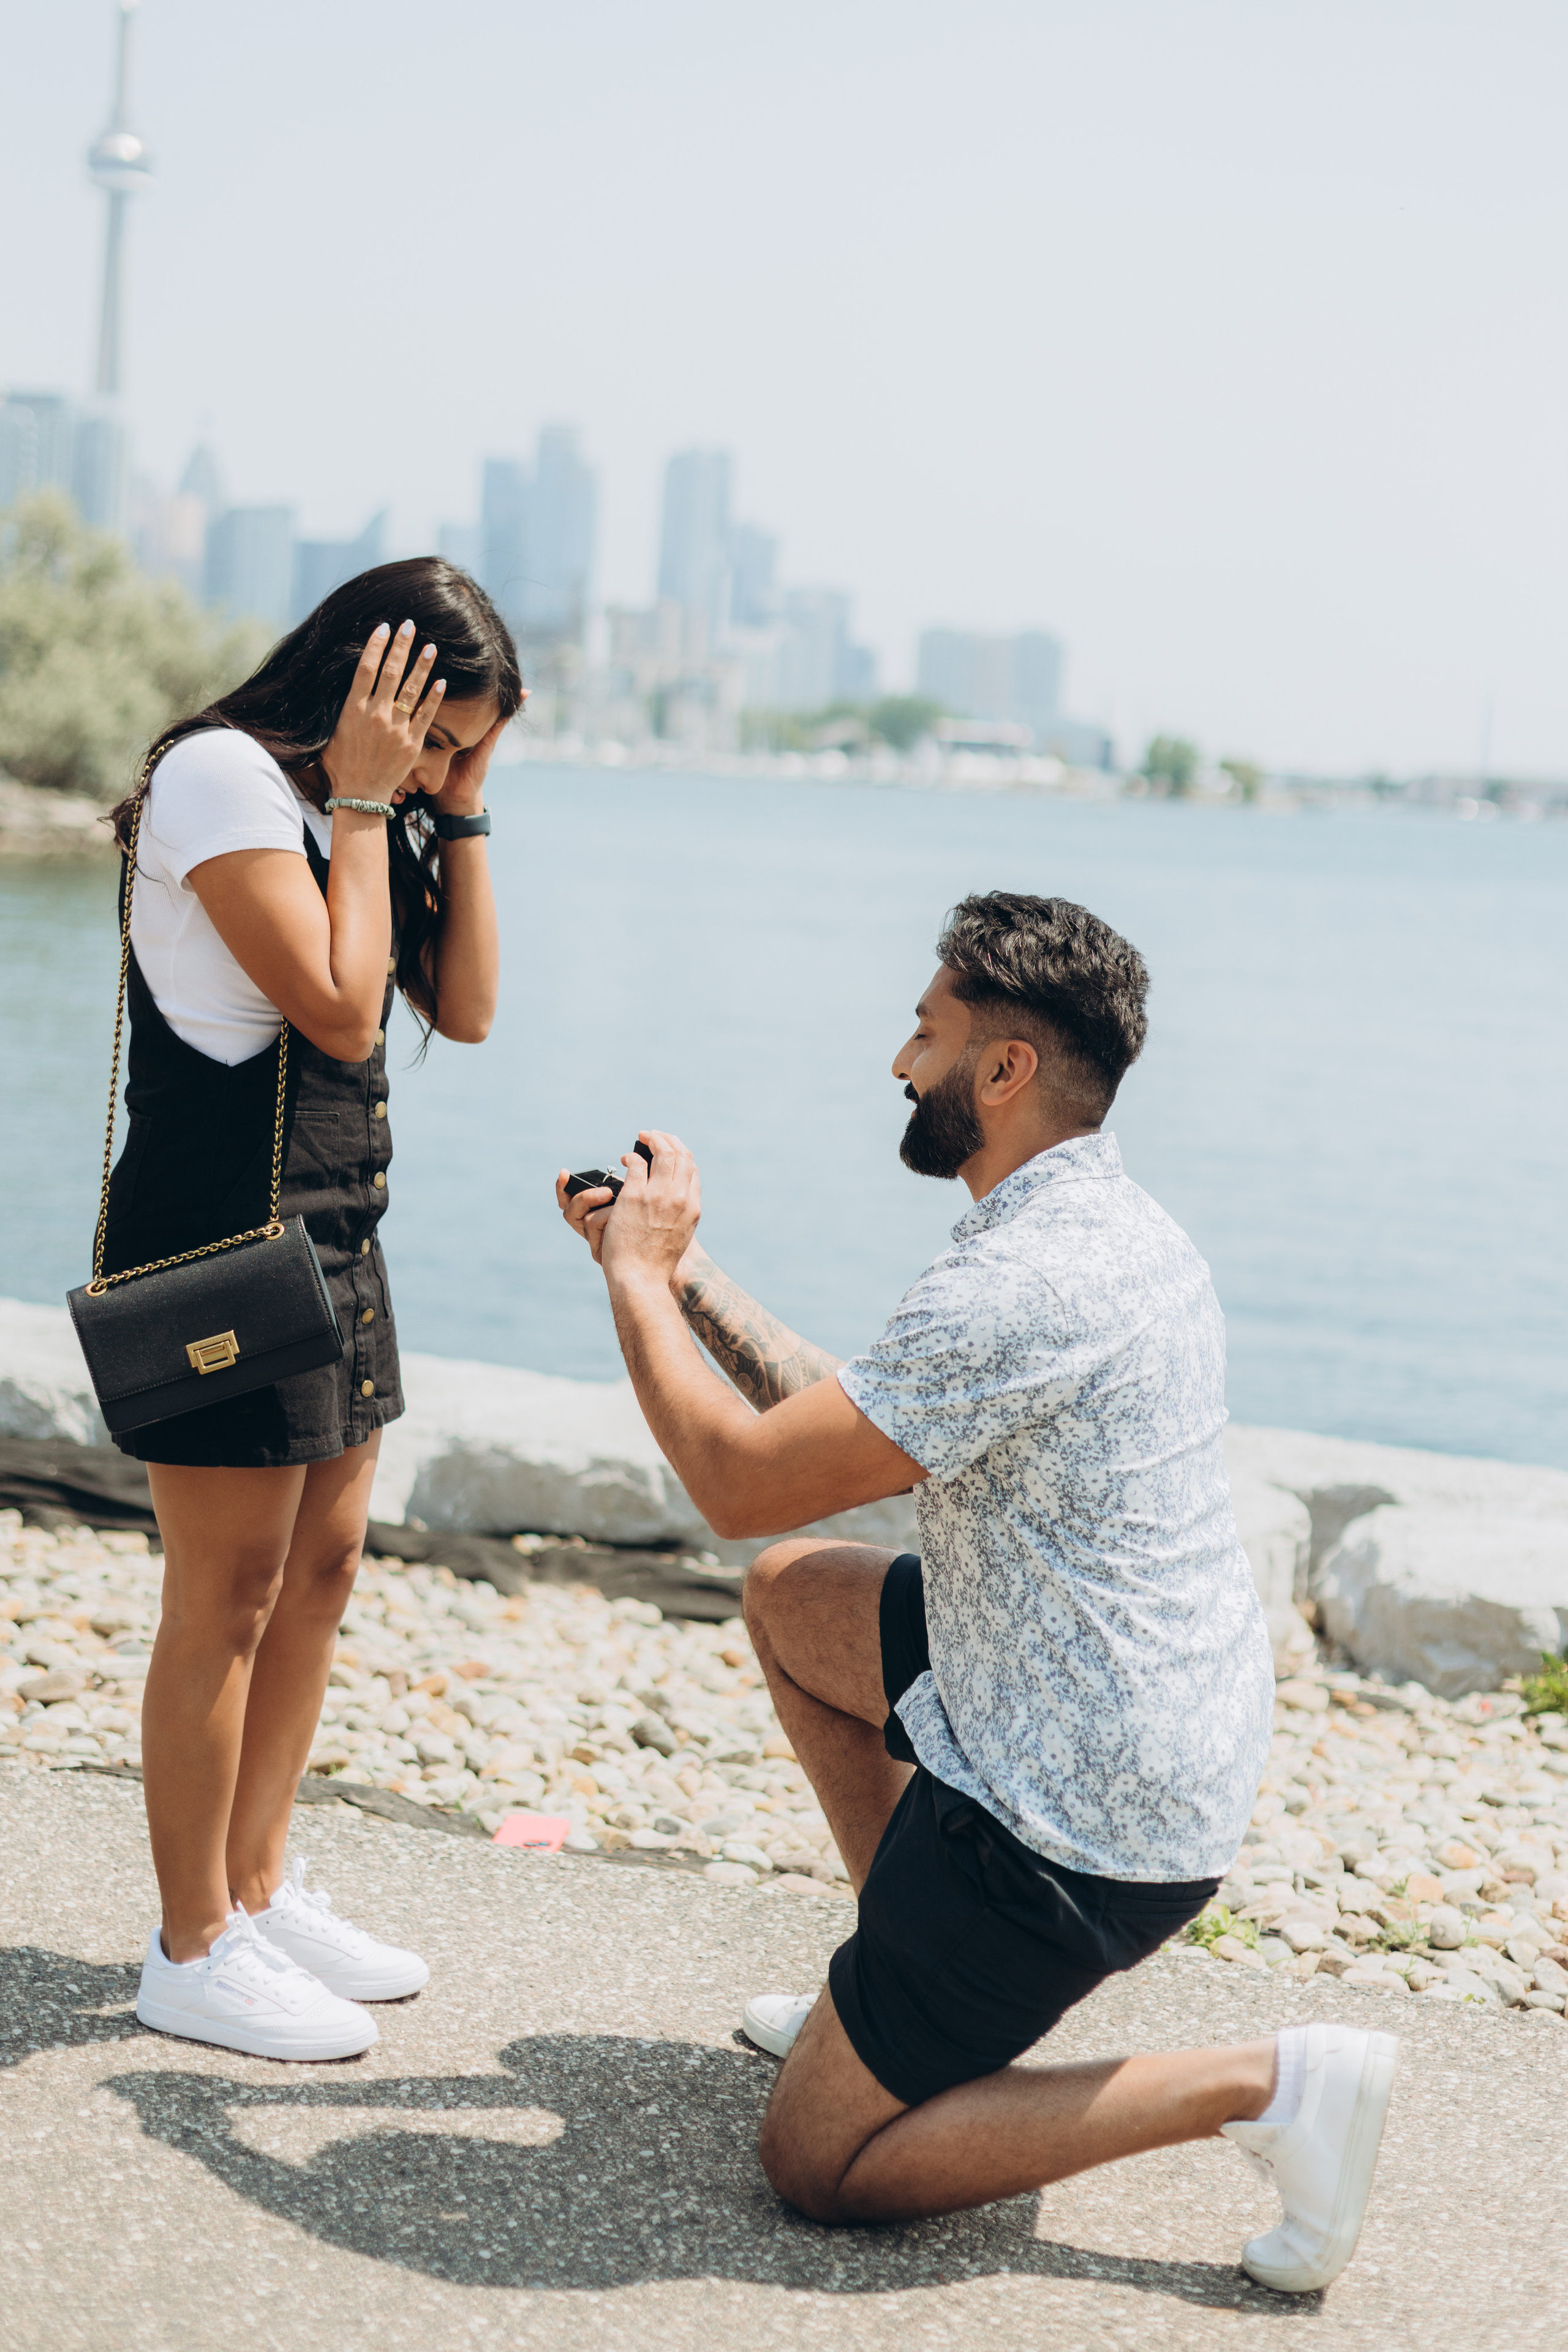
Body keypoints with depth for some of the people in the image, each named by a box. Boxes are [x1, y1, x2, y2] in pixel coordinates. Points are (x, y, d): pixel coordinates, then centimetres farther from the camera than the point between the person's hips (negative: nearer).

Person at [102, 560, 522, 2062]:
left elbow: (462, 1010, 8)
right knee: (226, 1597, -2)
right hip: (218, 1234, -9)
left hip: (333, 1230, 9)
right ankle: (191, 1953, 9)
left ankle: (258, 1892, 27)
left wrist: (458, 811, 4)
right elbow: (337, 1008, -21)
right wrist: (363, 801, -15)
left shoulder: (369, 806, 12)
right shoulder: (223, 774, -14)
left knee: (321, 1564, 14)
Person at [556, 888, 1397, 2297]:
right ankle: (911, 1984, 26)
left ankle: (1259, 2087, -7)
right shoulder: (1116, 1228, 7)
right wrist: (687, 1276, 11)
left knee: (819, 2164, 1)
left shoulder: (1023, 1284, -26)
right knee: (796, 1599, 23)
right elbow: (853, 1427, 14)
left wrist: (636, 1276, -9)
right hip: (1166, 1746, 10)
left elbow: (744, 1481, -23)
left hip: (1077, 1827, -10)